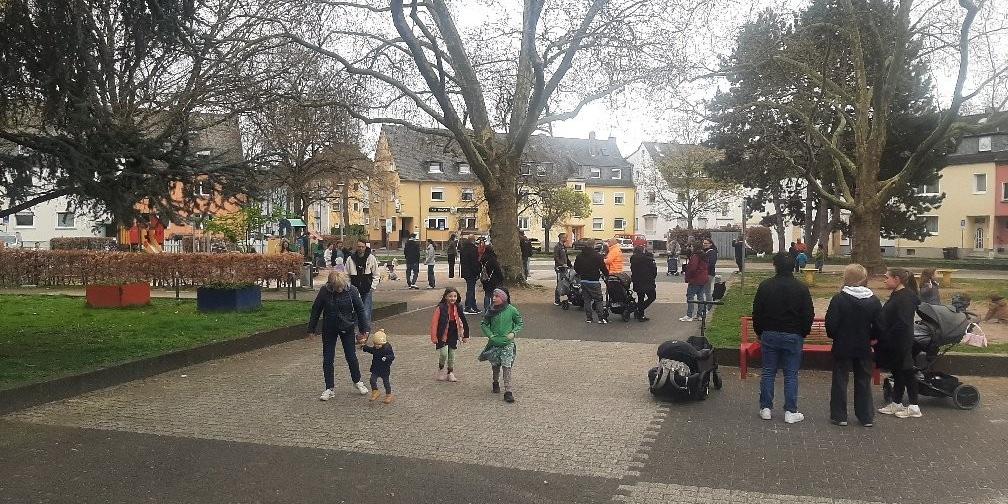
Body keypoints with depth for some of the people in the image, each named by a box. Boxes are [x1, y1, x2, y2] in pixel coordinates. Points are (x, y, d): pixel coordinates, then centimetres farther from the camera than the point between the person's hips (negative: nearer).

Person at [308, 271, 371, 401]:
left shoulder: (352, 290, -18)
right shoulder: (324, 291, -18)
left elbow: (360, 310, -6)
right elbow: (316, 310, -5)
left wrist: (364, 329, -3)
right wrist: (311, 329, 1)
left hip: (347, 328, 0)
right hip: (329, 330, 1)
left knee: (351, 357, 6)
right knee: (327, 359, 3)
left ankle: (357, 381, 30)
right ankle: (329, 389, 15)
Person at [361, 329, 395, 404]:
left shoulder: (387, 348, -21)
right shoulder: (375, 348, 0)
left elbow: (392, 356, -27)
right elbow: (372, 350, 22)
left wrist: (386, 358, -44)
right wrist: (365, 348, 21)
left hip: (385, 369, -6)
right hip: (375, 368, 6)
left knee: (386, 382, 7)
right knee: (372, 379, -6)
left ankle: (389, 396, 22)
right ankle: (375, 392, 15)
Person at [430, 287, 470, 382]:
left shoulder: (458, 308, 2)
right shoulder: (440, 308, -12)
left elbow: (463, 322, 10)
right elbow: (434, 322, -11)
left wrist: (465, 335, 11)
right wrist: (434, 336, -13)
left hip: (453, 335, 5)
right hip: (443, 335, -4)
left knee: (451, 354, 11)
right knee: (444, 353, -13)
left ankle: (450, 373, 24)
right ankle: (440, 371, 11)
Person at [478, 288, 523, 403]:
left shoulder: (511, 310, -7)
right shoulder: (491, 310, -3)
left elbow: (520, 323, 6)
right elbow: (483, 324, 9)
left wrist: (513, 333, -8)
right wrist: (489, 334, -4)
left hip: (507, 343, -2)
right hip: (494, 343, 3)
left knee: (507, 367, -7)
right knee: (495, 365, 15)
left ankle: (508, 391, -4)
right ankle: (495, 383, 40)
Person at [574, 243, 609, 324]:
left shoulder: (579, 256, 8)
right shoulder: (597, 256, -8)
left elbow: (575, 268, 15)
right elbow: (603, 267, -6)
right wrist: (606, 274, 12)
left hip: (583, 281, 5)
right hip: (594, 281, -5)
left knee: (587, 300, 11)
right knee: (598, 300, 1)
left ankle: (589, 318, 9)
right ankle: (601, 318, -1)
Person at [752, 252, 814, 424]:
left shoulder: (765, 286, -3)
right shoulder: (801, 288, -5)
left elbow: (757, 312, 1)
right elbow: (809, 314, -2)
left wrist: (759, 332, 12)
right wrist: (804, 333, 11)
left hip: (769, 335, 1)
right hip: (793, 337, -1)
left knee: (768, 372, 9)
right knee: (791, 374, 5)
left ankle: (765, 408, 12)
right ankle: (790, 411, 7)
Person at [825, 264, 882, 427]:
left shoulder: (839, 298, -15)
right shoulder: (874, 300, -3)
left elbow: (831, 323, -16)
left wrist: (833, 336, 3)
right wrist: (870, 338, 15)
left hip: (842, 347, -3)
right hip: (864, 348, 3)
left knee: (840, 380, 7)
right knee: (864, 381, 13)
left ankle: (839, 415, 10)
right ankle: (866, 416, 18)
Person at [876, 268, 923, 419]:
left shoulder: (906, 297, -18)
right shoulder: (896, 296, 12)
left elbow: (902, 323, -24)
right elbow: (886, 319, 16)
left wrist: (886, 338, -20)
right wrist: (880, 338, 12)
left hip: (900, 344, -9)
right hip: (892, 344, 9)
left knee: (906, 372, 0)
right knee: (897, 373, 15)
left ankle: (914, 407, 10)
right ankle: (896, 404, 24)